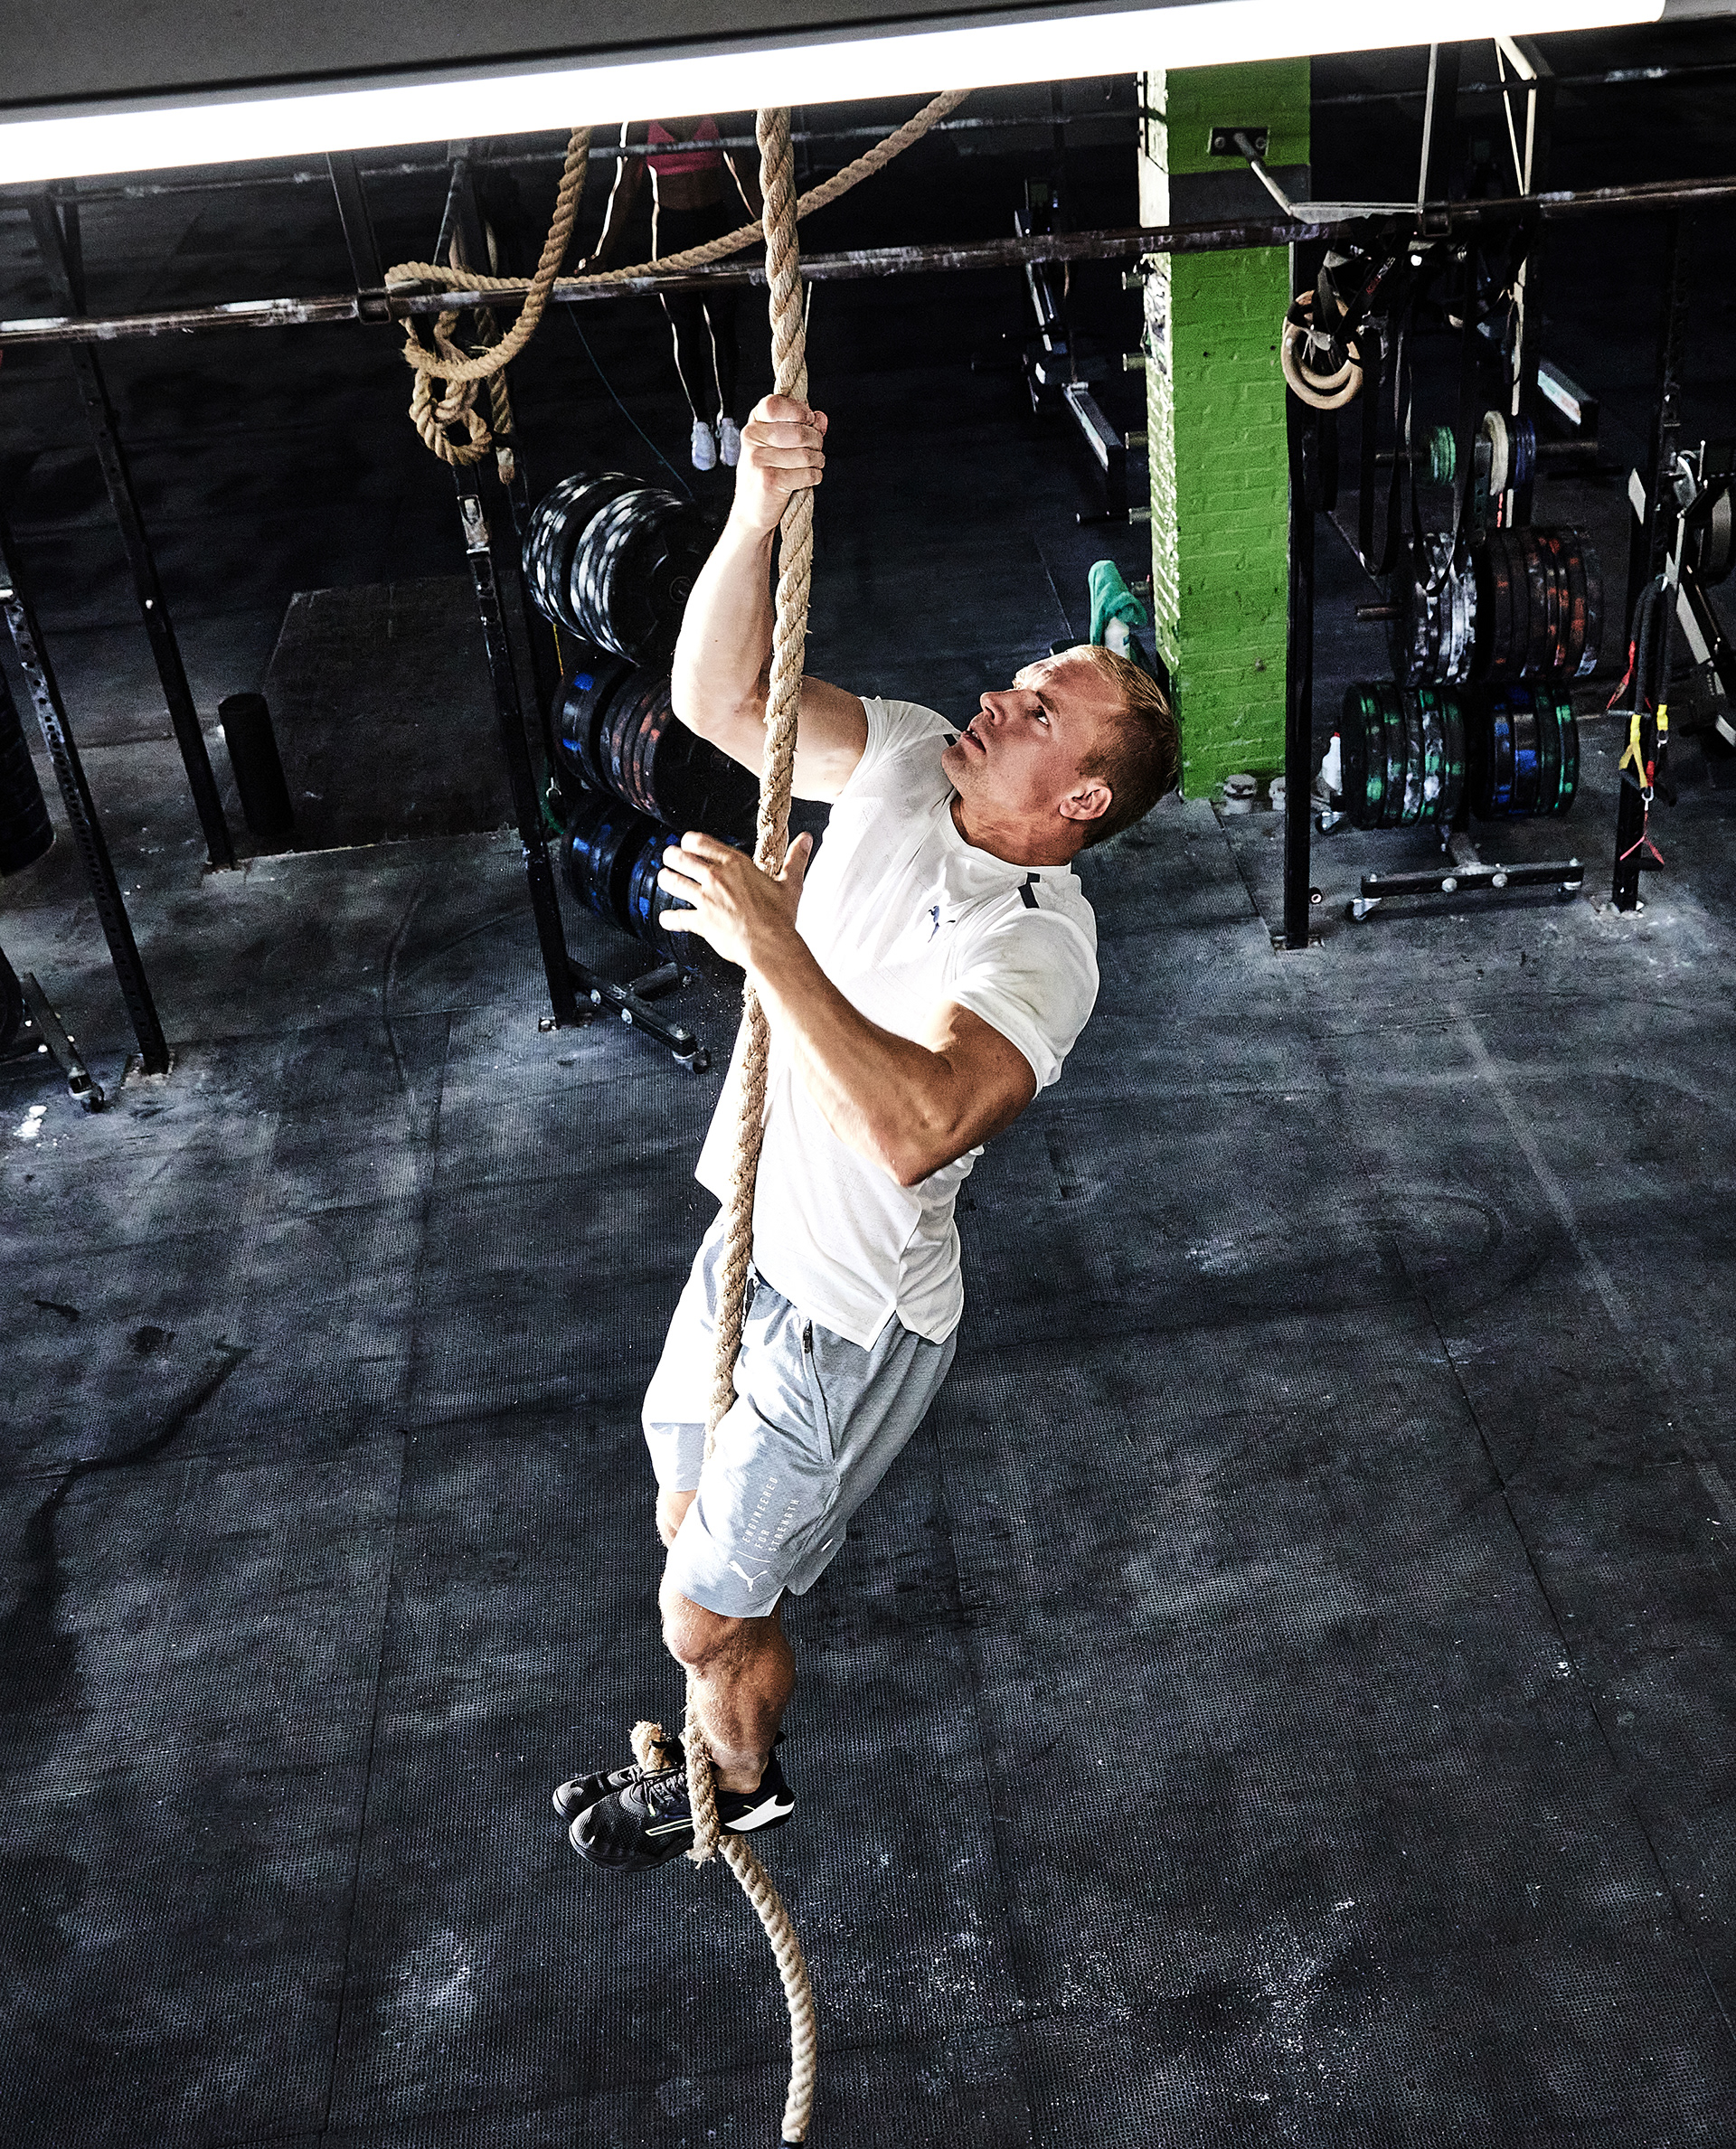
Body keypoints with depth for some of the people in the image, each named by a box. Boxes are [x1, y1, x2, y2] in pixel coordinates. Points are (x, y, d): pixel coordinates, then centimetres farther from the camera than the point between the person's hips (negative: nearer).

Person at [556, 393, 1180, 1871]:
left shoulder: (1040, 944, -29)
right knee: (689, 1504, 30)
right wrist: (759, 511, -28)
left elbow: (915, 1126, -45)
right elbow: (720, 696, -13)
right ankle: (778, 1564, 63)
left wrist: (774, 948, -45)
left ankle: (741, 1782, 44)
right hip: (758, 1237, 7)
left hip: (846, 1318, -7)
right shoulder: (905, 767, -7)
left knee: (704, 1617, 12)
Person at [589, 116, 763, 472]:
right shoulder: (641, 123, -4)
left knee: (722, 326, 7)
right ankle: (701, 422, 23)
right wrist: (603, 255, -4)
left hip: (718, 224, 0)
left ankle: (727, 417, 26)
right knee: (685, 331, 8)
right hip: (671, 230, 0)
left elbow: (744, 175, 4)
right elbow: (625, 191, 0)